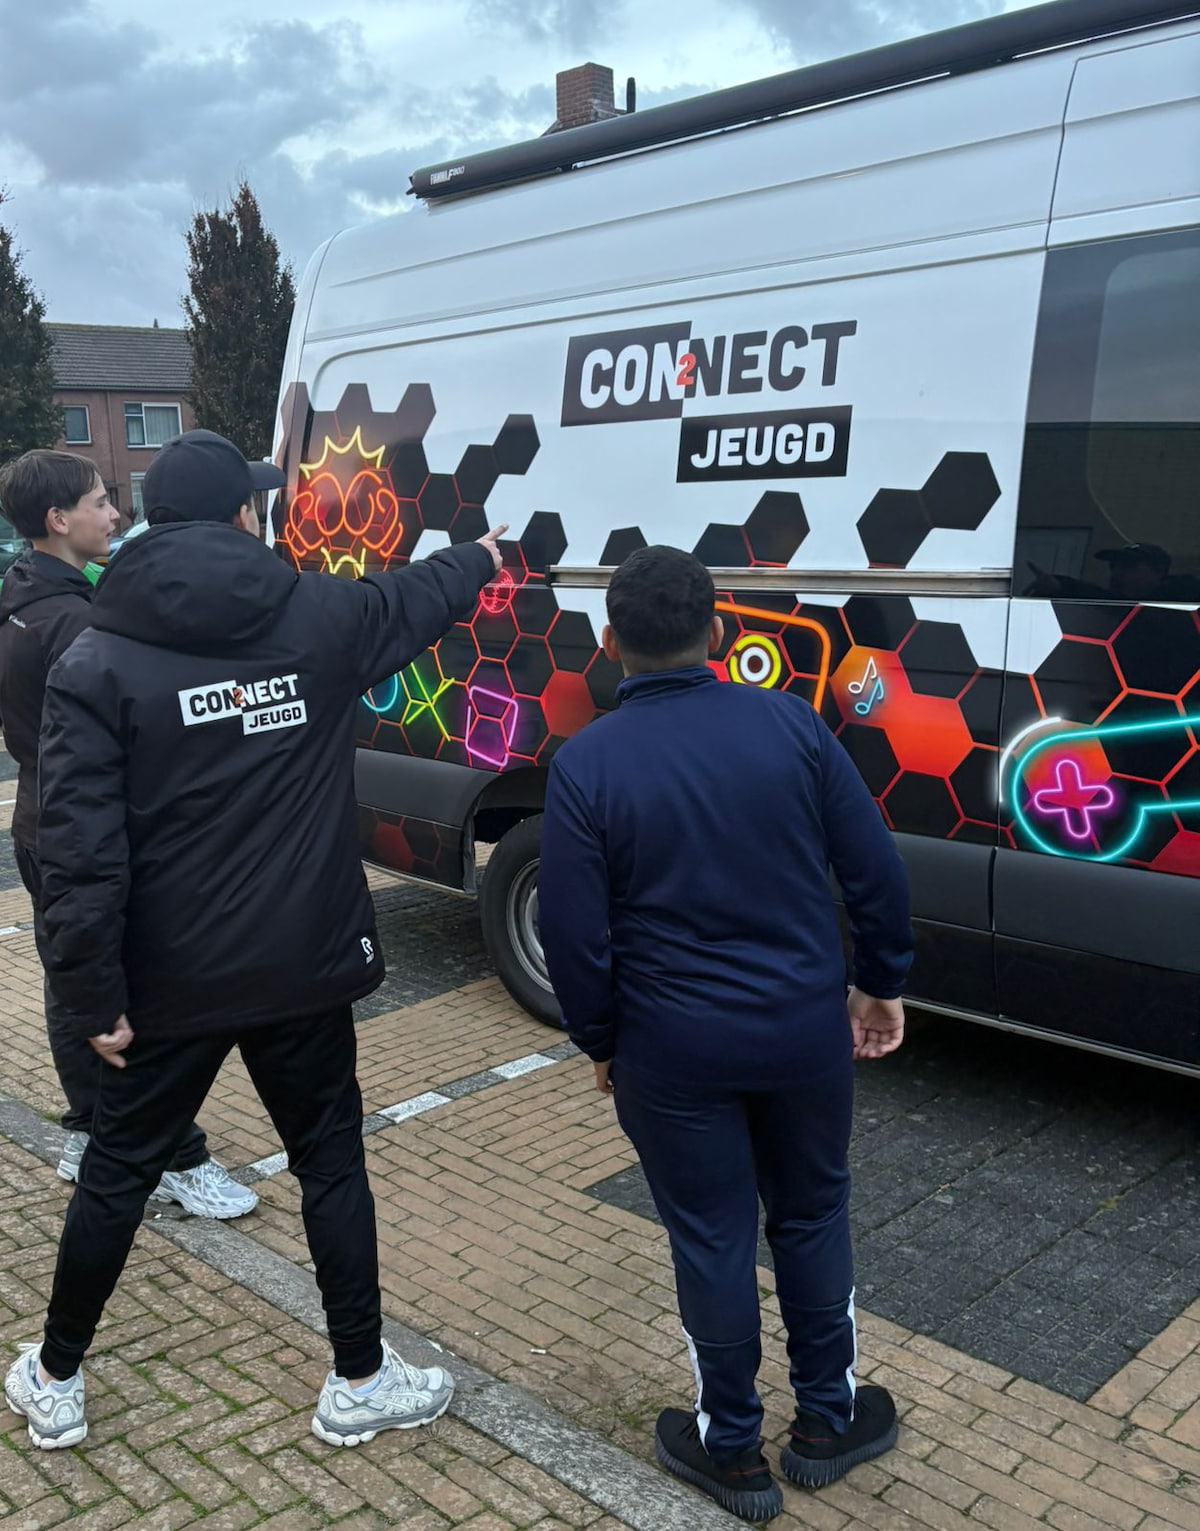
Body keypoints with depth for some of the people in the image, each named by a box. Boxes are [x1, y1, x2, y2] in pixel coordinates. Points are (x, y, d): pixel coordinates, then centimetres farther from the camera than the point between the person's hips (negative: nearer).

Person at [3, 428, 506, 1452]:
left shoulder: (95, 663, -9)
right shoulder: (319, 619, -4)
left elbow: (83, 850, -14)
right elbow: (418, 597, 18)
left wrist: (96, 996, -7)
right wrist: (483, 556, 39)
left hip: (171, 982, 0)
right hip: (303, 971, 1)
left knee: (118, 1173, 17)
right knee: (332, 1164, 16)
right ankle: (360, 1384, 27)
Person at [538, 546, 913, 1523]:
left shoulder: (587, 764, -12)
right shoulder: (790, 724, -7)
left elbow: (572, 932, -9)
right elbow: (875, 871, -4)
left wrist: (600, 1042, 6)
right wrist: (881, 984, 10)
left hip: (674, 1050, -2)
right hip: (806, 1030, 2)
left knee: (712, 1241, 14)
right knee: (812, 1217, 22)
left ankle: (732, 1450, 31)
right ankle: (827, 1419, 37)